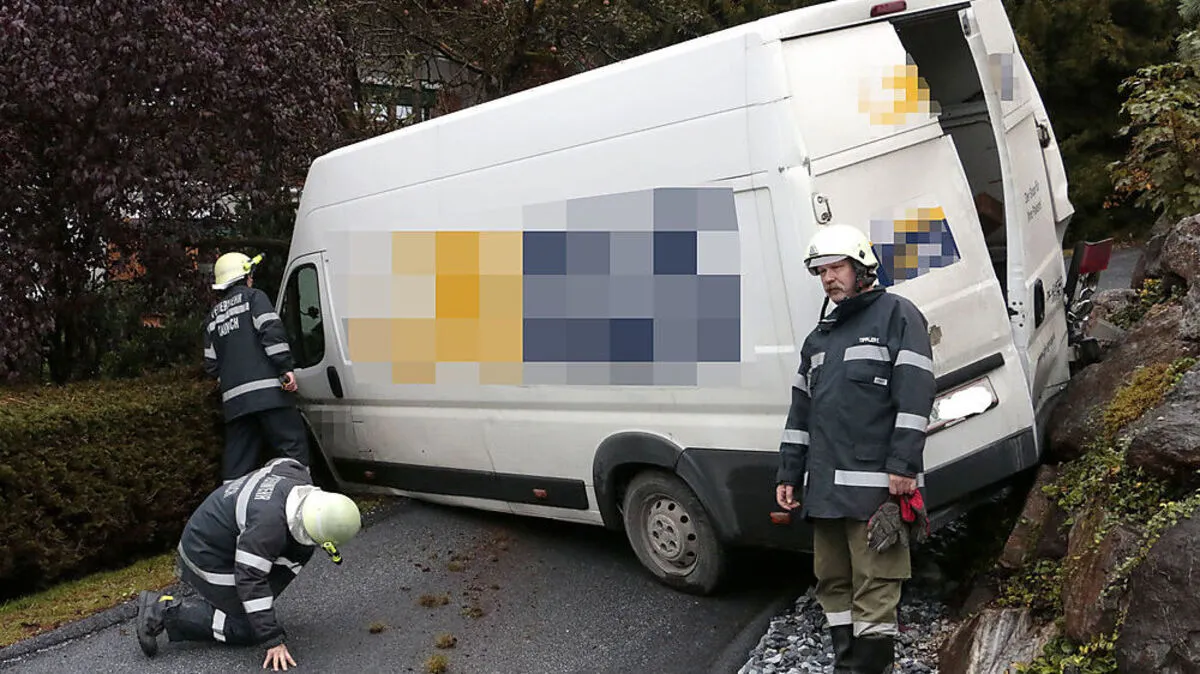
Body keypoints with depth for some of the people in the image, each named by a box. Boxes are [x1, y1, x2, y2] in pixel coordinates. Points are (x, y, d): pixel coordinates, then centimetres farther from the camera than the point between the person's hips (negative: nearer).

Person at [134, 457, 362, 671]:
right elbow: (250, 579, -34)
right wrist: (274, 641, -30)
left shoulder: (297, 474, -15)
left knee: (301, 551, 0)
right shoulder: (269, 525, -39)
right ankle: (164, 612, -3)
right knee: (247, 629, -5)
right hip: (207, 558, -9)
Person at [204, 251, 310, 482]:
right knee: (293, 446, -7)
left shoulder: (213, 315, 25)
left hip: (234, 398, 7)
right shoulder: (253, 297, 6)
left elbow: (211, 364, 21)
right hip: (267, 389, -6)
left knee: (236, 462, 8)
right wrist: (286, 368, -14)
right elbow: (272, 331, -11)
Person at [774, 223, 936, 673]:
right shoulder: (819, 338, 22)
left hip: (874, 484, -7)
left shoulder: (897, 314, 1)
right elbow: (801, 411, 22)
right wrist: (789, 474, 17)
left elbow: (914, 395, -9)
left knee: (874, 585, -5)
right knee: (833, 581, 13)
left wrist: (903, 465, -17)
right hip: (824, 487, 8)